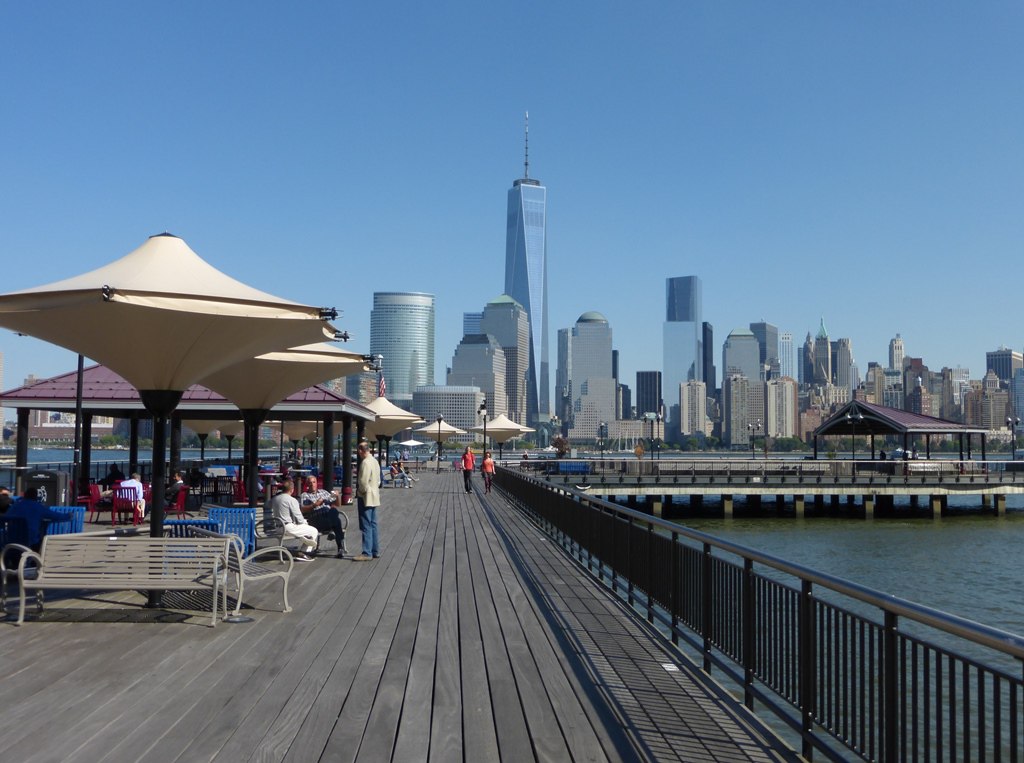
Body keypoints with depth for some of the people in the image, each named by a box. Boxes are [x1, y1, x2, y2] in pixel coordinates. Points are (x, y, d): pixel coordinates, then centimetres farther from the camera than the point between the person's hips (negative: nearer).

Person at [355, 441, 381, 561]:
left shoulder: (365, 462, -18)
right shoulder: (375, 461, 11)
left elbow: (363, 482, -21)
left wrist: (362, 491, -5)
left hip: (366, 498, -9)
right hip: (374, 497, 9)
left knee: (366, 526, -6)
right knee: (373, 525, 14)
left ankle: (367, 553, -5)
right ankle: (375, 551, 20)